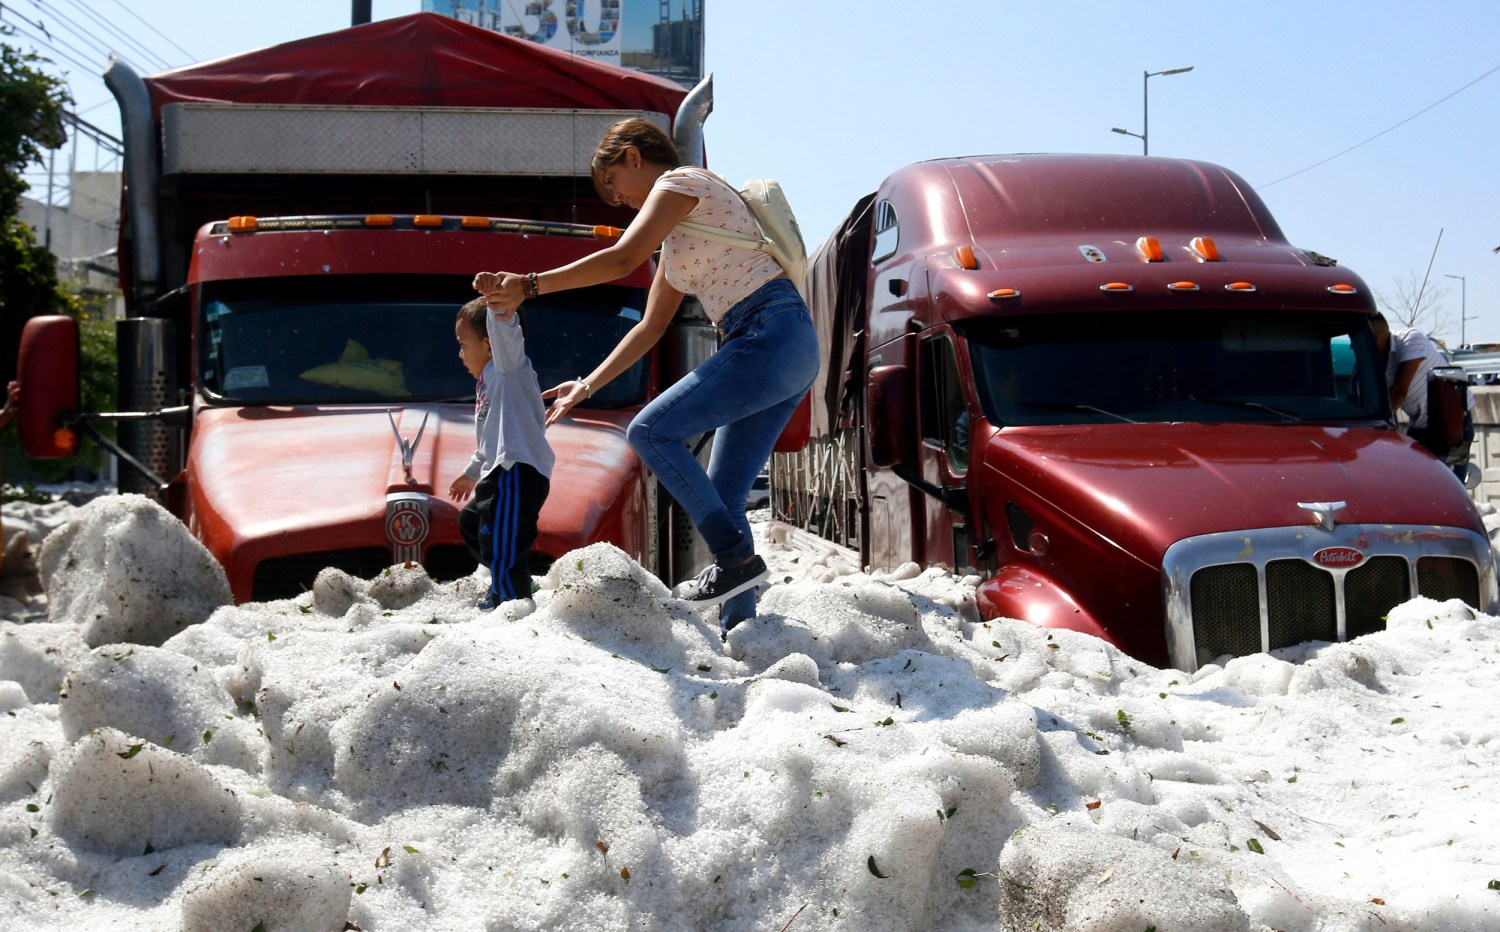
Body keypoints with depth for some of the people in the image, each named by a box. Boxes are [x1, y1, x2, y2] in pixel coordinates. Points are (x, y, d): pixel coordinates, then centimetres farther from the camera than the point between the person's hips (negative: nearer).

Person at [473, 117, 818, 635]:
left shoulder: (679, 181, -1)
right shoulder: (678, 237, 27)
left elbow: (622, 259, -14)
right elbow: (650, 327, 29)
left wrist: (527, 285, -13)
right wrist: (588, 385, 27)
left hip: (771, 335, -10)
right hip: (788, 354, 10)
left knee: (652, 430, -13)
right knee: (721, 501, 6)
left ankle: (736, 557, -11)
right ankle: (740, 629, 4)